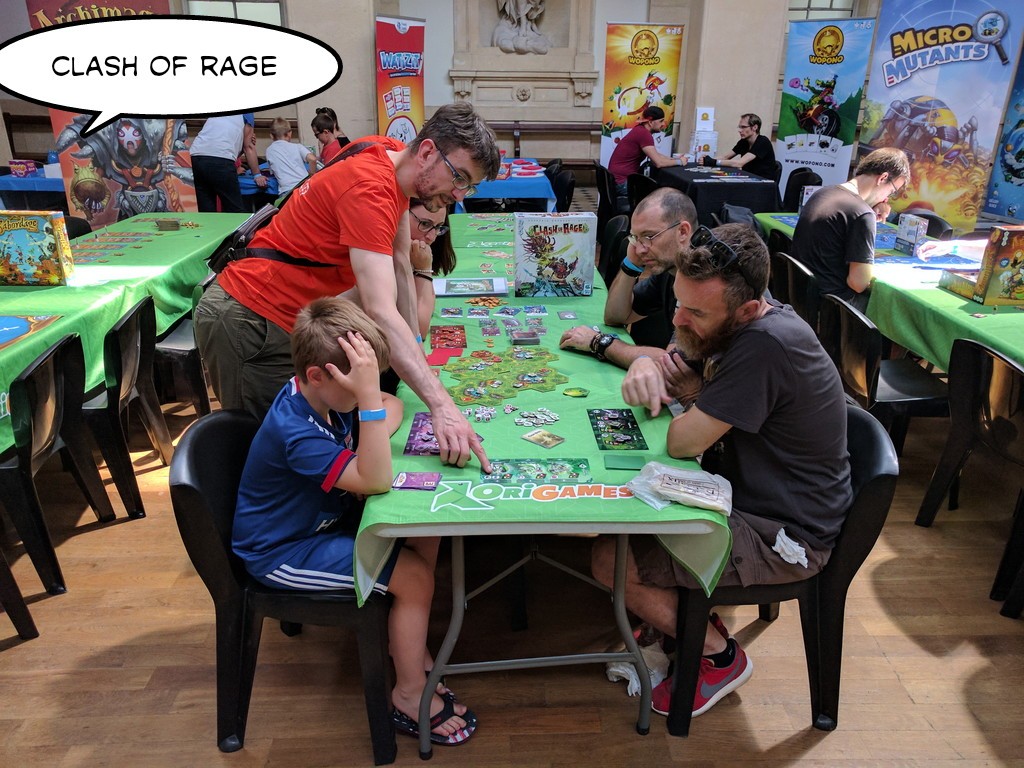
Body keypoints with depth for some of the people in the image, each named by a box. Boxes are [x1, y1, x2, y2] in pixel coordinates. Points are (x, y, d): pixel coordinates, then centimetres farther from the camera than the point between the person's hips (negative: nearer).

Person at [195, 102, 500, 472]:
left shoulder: (394, 155, 3)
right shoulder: (370, 191, -26)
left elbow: (399, 264, 7)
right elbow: (380, 312, -37)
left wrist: (416, 353, 5)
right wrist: (440, 404, -43)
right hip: (247, 322, -9)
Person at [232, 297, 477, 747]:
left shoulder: (322, 394, -8)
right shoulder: (295, 432, -34)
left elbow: (393, 406, 4)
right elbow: (376, 482, -40)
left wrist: (375, 436, -19)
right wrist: (368, 396, -48)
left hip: (321, 518, 9)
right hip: (283, 552, -9)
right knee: (416, 578, -15)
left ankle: (408, 638, 20)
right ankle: (409, 694, 6)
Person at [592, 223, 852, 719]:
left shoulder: (766, 345, -33)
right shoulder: (738, 320, -4)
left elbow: (683, 442, -29)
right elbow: (680, 375, 7)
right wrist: (647, 367, -17)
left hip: (783, 535, -9)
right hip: (748, 490, 9)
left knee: (610, 561, -11)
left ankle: (720, 656, 13)